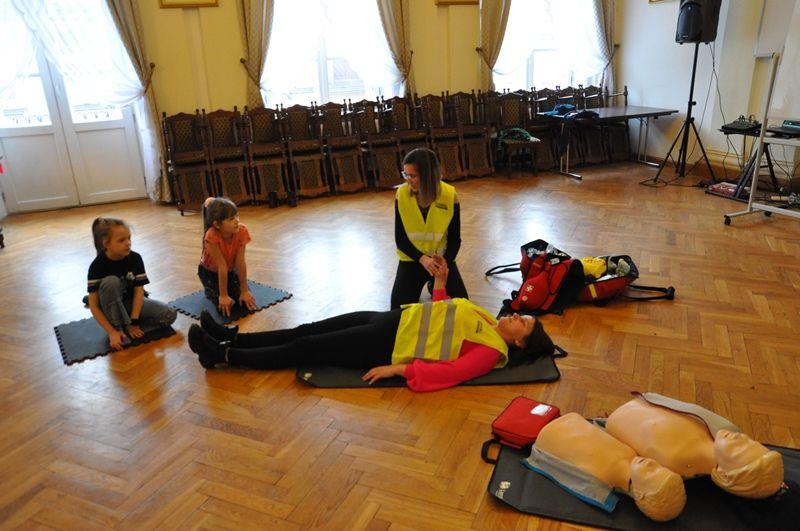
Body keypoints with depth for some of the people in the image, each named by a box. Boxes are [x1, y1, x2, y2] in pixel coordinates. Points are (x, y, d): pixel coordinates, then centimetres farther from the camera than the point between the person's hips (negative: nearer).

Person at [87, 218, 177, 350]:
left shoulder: (135, 258, -13)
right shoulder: (98, 266, -22)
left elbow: (139, 291, -11)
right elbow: (94, 306, -20)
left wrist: (133, 322, -20)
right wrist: (112, 332, -28)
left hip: (131, 302, 3)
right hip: (110, 308, -3)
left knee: (170, 315, -17)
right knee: (111, 282, -34)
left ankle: (127, 321, 0)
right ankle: (118, 327, -21)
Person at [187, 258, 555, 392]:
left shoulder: (491, 351, -13)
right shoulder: (486, 321, 12)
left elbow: (448, 372, -25)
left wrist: (397, 369, -29)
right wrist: (440, 282, 11)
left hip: (386, 347, -8)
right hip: (394, 320, 8)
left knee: (301, 350, -4)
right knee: (307, 331, 8)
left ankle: (222, 355, 8)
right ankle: (232, 338, 18)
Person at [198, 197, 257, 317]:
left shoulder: (241, 231, -27)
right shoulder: (212, 236, -36)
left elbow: (240, 262, -24)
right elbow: (222, 267, -33)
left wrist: (244, 291, -22)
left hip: (230, 269, 3)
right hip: (209, 271, -3)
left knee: (246, 300, -11)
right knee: (225, 305, -17)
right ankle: (210, 291, 14)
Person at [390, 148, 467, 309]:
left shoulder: (450, 195, -16)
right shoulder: (402, 194, -15)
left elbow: (455, 239, -6)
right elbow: (400, 239, -10)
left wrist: (444, 262, -21)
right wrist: (422, 259, -24)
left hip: (441, 259, 0)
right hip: (412, 259, 0)